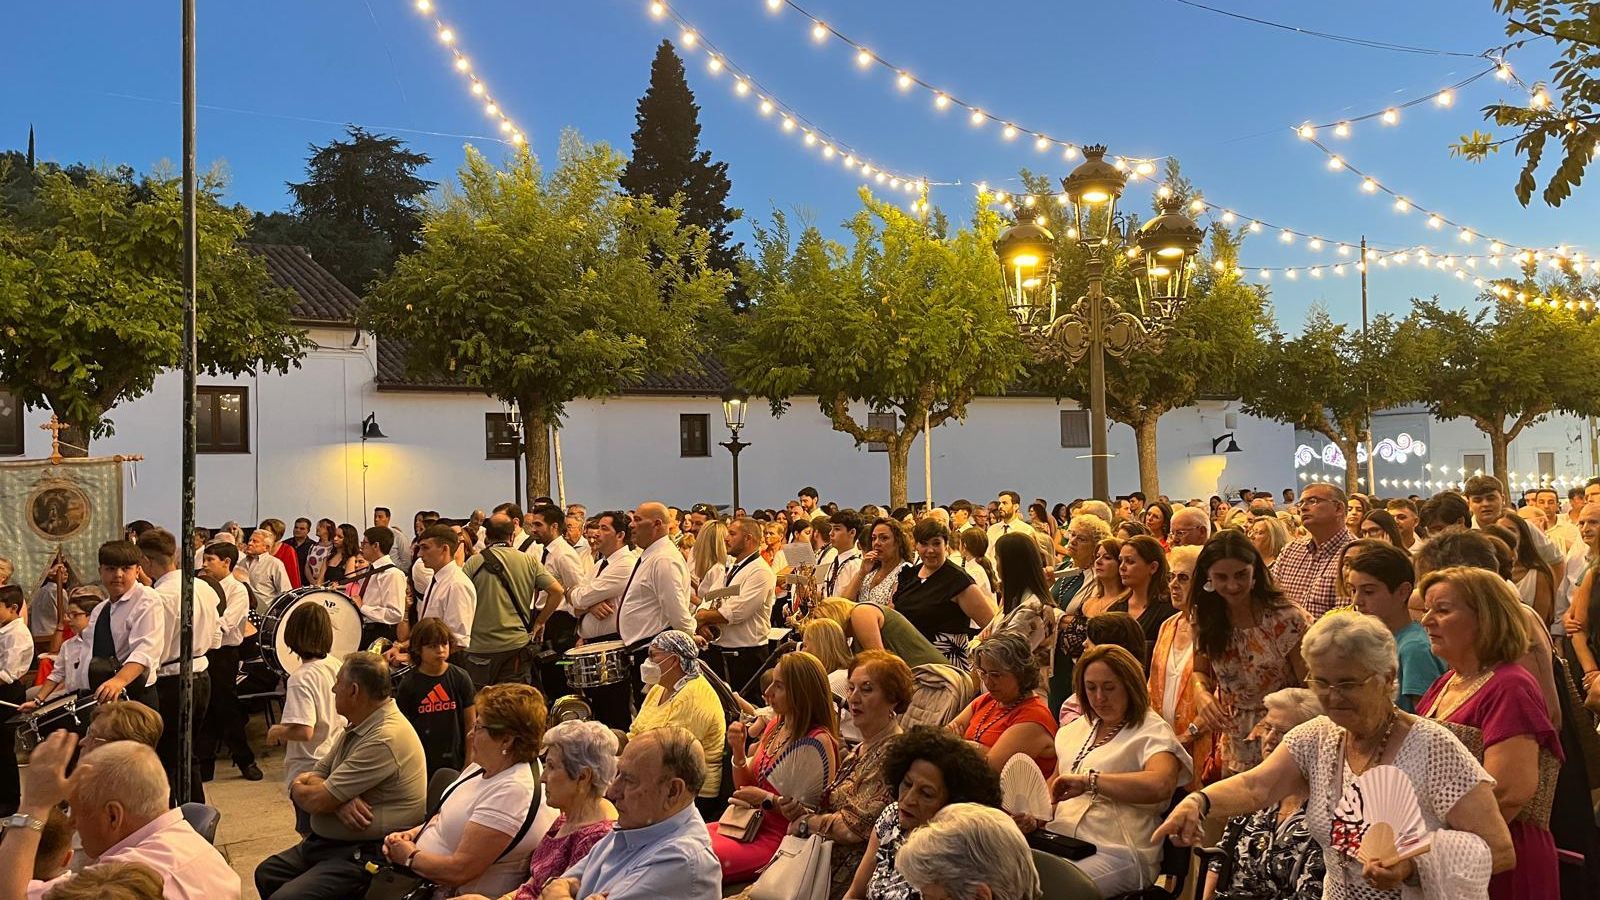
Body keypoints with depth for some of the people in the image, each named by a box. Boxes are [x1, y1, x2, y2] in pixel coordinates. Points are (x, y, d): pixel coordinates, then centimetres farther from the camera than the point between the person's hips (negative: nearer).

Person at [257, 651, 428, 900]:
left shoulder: (384, 740, -25)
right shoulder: (359, 726, 8)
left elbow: (317, 801, -22)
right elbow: (315, 775, 7)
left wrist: (297, 788, 2)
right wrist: (338, 800, -16)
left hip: (366, 857, -10)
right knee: (266, 873, 17)